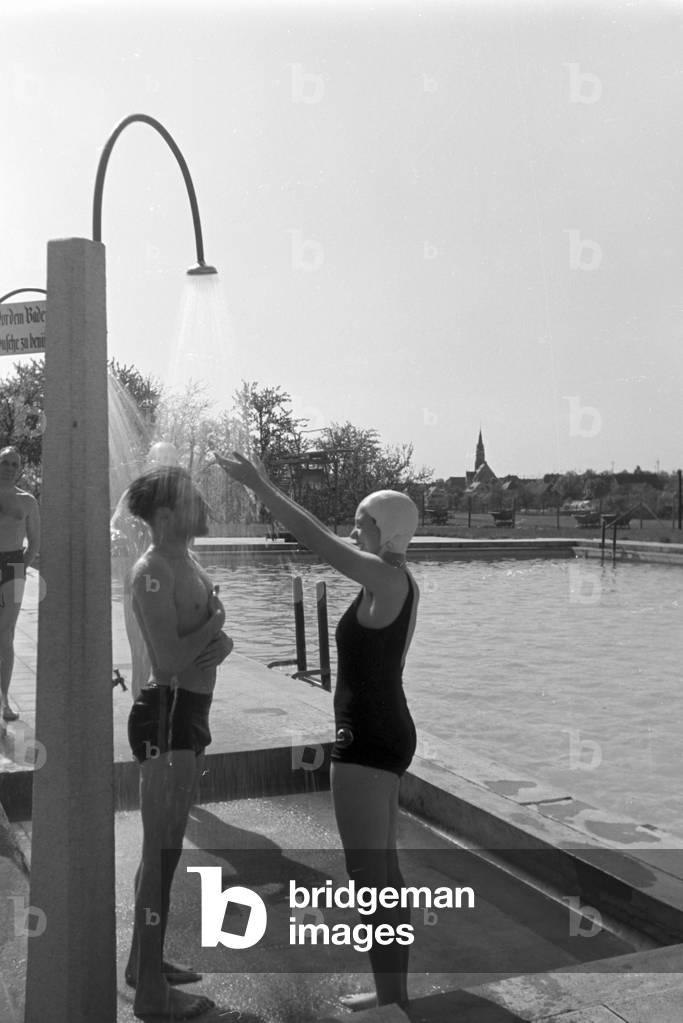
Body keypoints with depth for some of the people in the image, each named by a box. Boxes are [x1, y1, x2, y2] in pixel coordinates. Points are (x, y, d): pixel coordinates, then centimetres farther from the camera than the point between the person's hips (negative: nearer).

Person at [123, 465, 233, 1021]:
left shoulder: (188, 564, 10)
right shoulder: (152, 572, -18)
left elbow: (214, 646, 11)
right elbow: (168, 660, -25)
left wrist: (213, 642, -10)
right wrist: (215, 623, -12)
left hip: (191, 711, 9)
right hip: (167, 715, -9)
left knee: (164, 844, 20)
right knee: (163, 849, 0)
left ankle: (146, 959, 36)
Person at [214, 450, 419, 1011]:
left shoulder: (384, 577, -18)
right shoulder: (400, 580, 8)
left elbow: (315, 537, -20)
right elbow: (324, 536, 15)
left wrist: (257, 483, -13)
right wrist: (267, 486, 18)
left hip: (368, 743, -10)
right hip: (385, 735, 10)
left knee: (370, 876, 1)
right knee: (385, 871, 19)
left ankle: (390, 999, 14)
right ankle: (394, 993, 32)